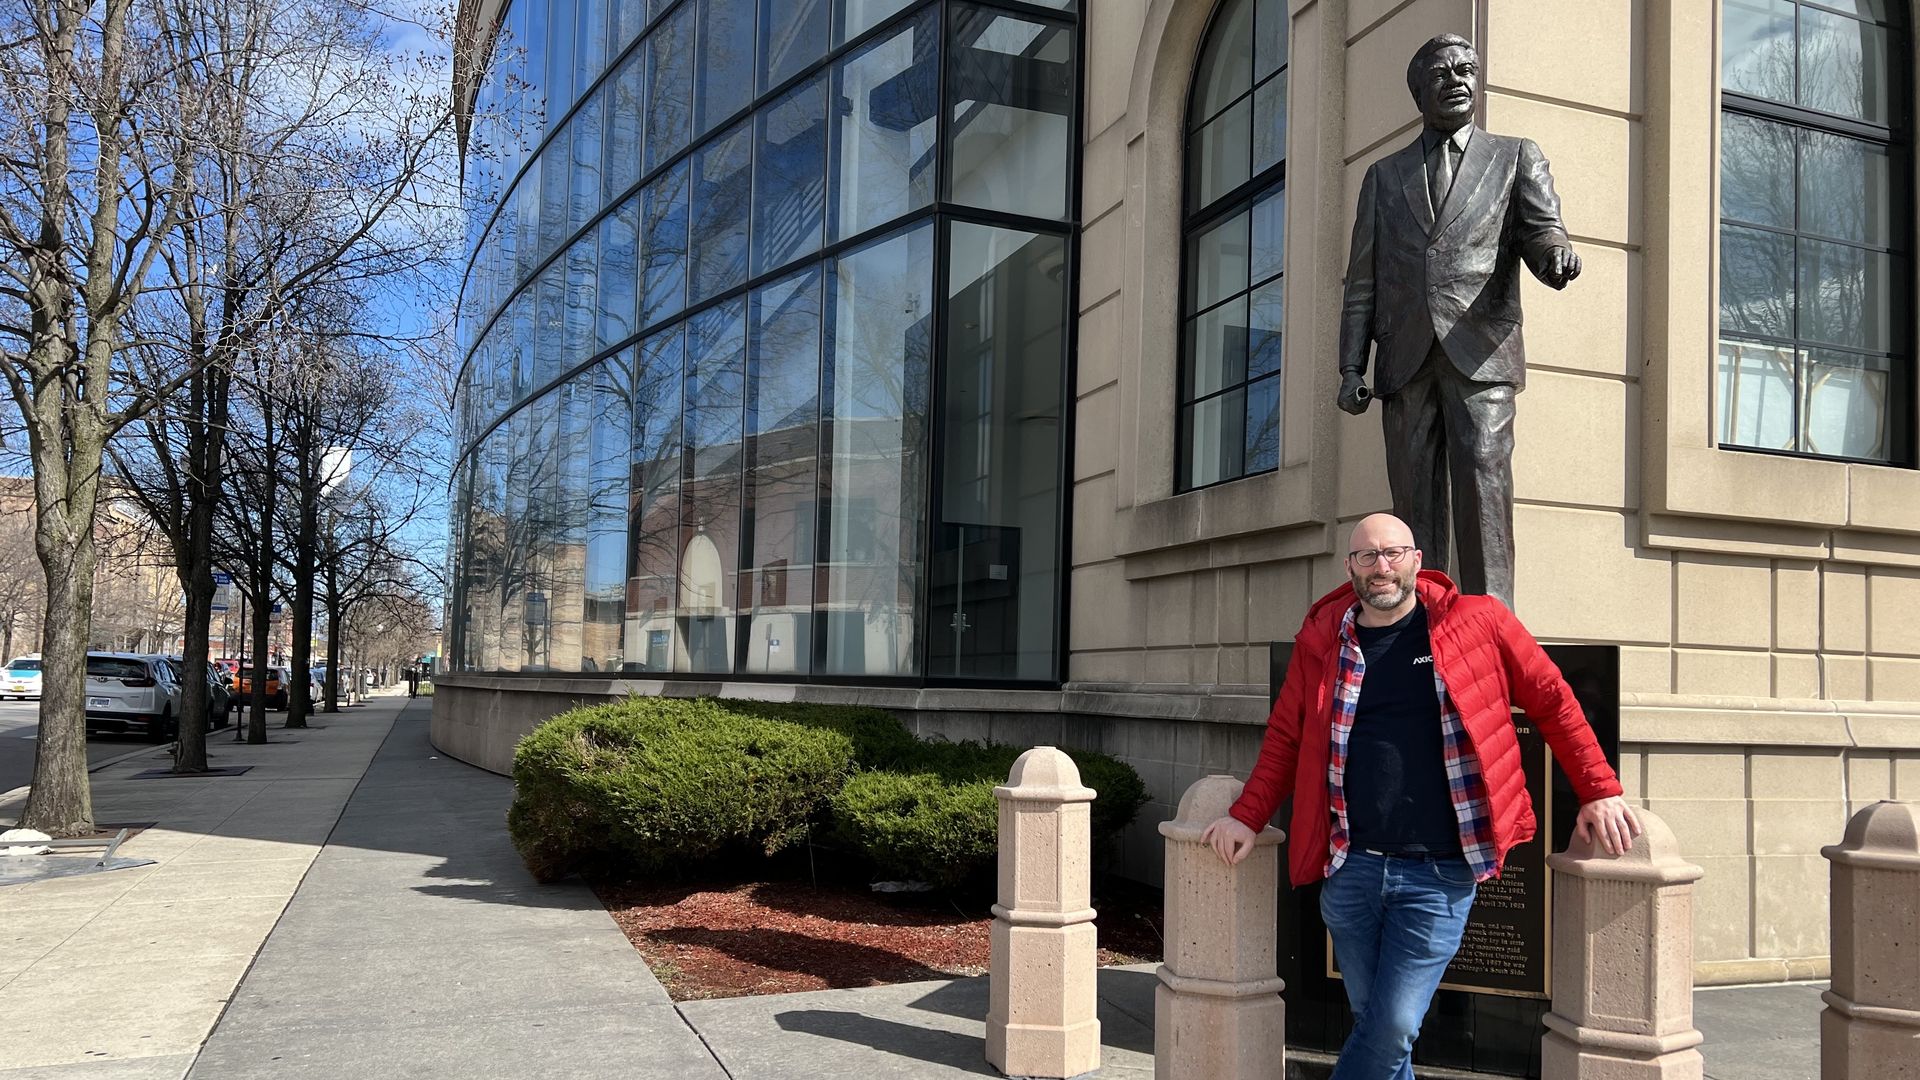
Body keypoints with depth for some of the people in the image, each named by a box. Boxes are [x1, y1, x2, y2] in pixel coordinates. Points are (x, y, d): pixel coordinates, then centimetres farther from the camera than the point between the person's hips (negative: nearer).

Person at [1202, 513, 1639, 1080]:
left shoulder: (1477, 622, -1)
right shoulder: (1321, 639, 5)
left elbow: (1552, 701, 4)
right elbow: (1286, 736, 11)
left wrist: (1600, 793, 0)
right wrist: (1246, 817, 3)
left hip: (1438, 875, -2)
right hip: (1349, 868, 3)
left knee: (1394, 1029, -4)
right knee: (1375, 1025, 13)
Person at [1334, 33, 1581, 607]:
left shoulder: (1515, 157, 18)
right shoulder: (1383, 174, 21)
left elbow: (1540, 227, 3)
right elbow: (1362, 280, 16)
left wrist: (1555, 252, -23)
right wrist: (1351, 367, 5)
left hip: (1480, 351, -2)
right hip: (1406, 360, 2)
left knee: (1483, 481, -18)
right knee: (1416, 501, -2)